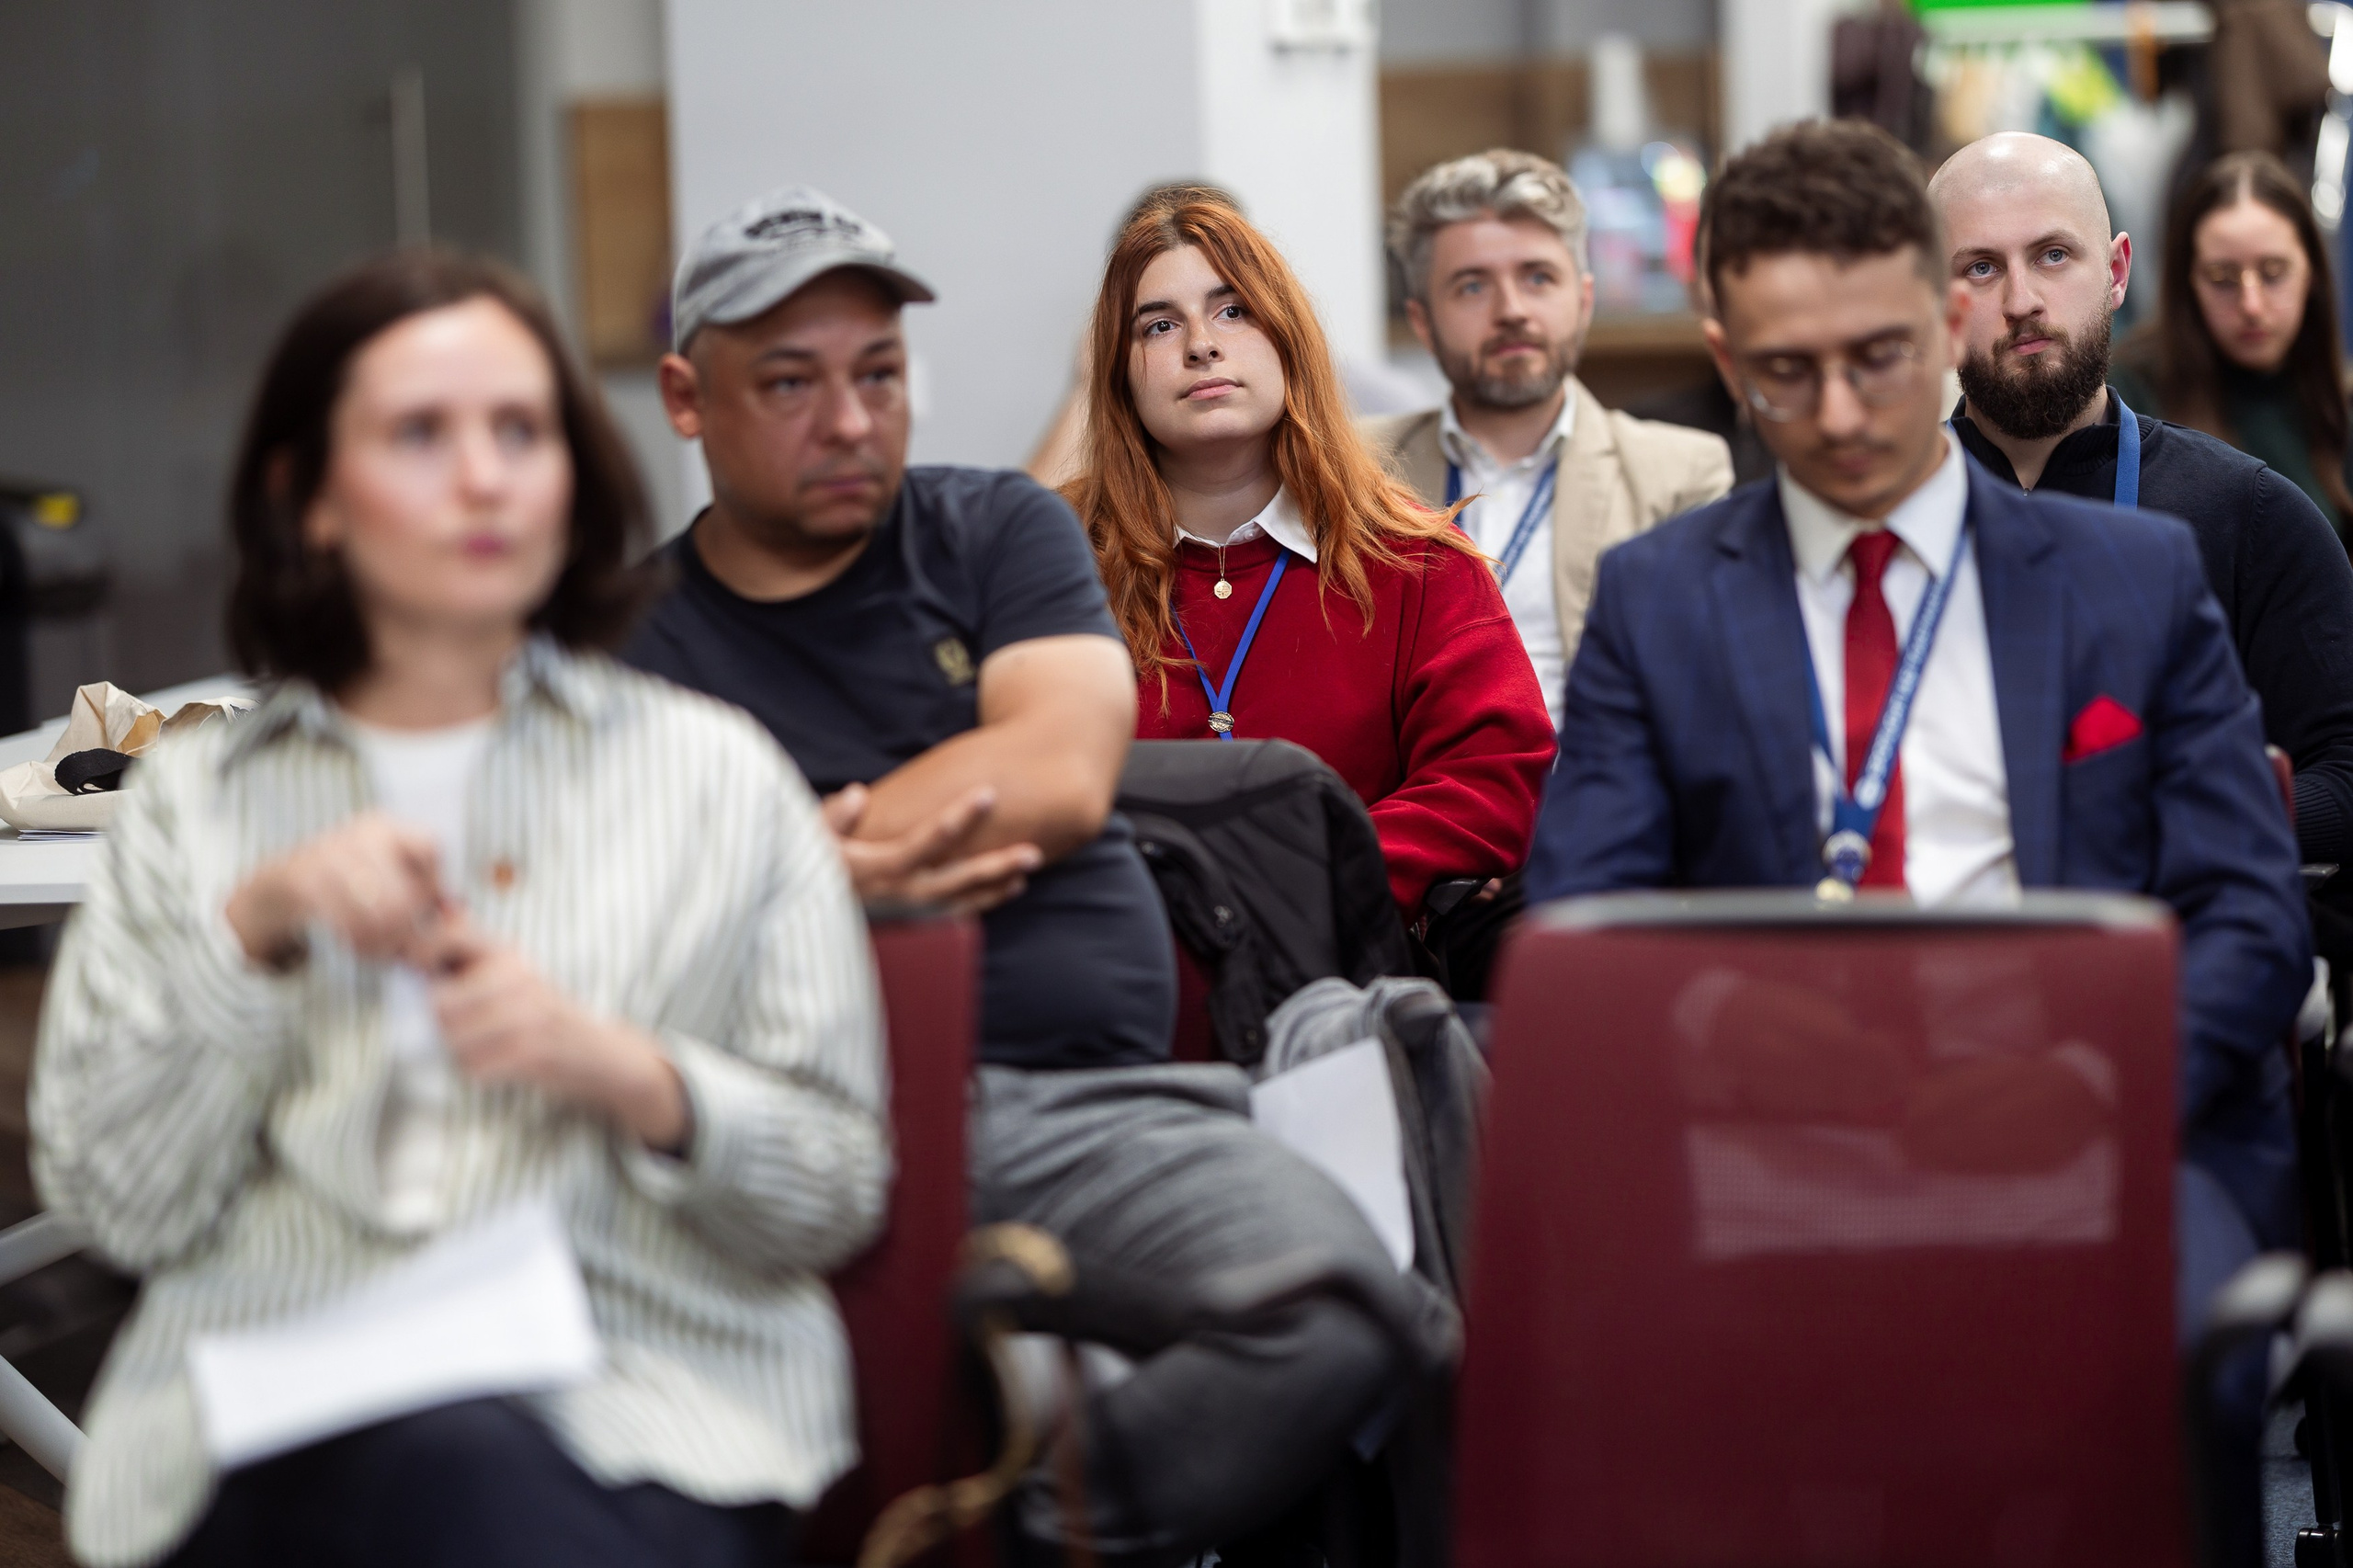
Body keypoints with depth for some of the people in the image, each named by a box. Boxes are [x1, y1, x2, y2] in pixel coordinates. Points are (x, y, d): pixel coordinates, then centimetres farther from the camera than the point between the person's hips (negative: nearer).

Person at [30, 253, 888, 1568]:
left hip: (645, 1394, 1)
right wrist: (254, 925, -5)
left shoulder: (719, 772, 16)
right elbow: (113, 1199, 8)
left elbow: (835, 1194, 12)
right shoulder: (193, 798, 18)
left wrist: (624, 1076, -7)